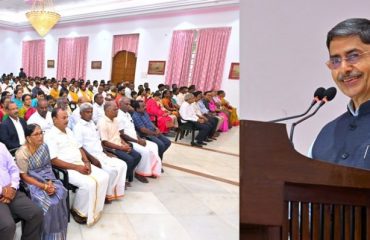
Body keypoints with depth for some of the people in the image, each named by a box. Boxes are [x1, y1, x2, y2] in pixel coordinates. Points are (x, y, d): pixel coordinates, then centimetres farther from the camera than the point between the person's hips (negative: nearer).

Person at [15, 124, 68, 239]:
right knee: (48, 203, -27)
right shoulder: (22, 153, -14)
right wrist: (44, 186, -20)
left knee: (60, 195, -24)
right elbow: (25, 177, -12)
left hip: (46, 179, 5)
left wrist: (49, 182, -10)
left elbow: (48, 166, 7)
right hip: (31, 182, -5)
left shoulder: (44, 146, 2)